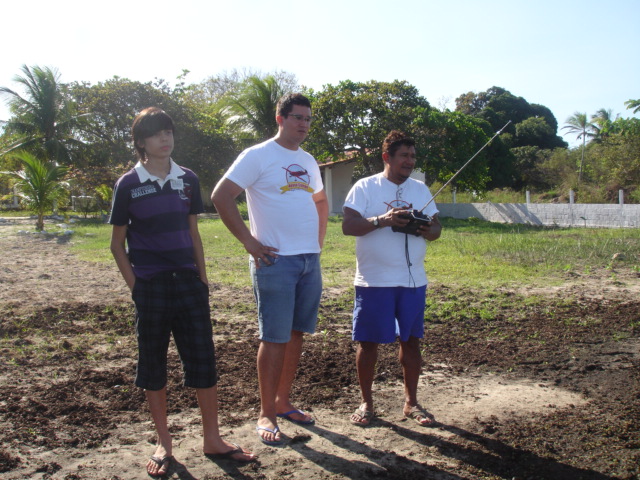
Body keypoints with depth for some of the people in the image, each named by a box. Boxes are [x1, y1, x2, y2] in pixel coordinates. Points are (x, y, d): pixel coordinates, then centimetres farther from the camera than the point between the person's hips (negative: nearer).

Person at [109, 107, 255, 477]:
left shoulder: (187, 180, 7)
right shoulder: (128, 185, -2)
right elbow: (118, 243, 2)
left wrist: (203, 279, 8)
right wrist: (135, 285, -6)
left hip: (188, 282, 3)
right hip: (151, 286, -3)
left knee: (204, 359, 4)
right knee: (154, 363, 7)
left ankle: (213, 439, 18)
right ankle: (164, 444, 20)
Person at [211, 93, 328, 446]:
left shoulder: (308, 161, 16)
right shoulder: (258, 156, -6)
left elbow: (321, 202, 31)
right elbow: (221, 197, -12)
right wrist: (250, 242, -14)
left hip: (310, 260, 7)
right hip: (275, 260, -7)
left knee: (296, 333, 12)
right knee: (274, 338, -3)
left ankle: (283, 402, 26)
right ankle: (266, 415, 9)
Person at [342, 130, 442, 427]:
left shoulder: (420, 189, 12)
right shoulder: (365, 187, -2)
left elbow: (436, 225, 13)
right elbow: (348, 226, -11)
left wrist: (429, 231, -11)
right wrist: (381, 220, -25)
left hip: (413, 281, 4)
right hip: (374, 281, -4)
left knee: (411, 340, 9)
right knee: (368, 342, 3)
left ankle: (411, 402, 24)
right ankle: (366, 403, 19)